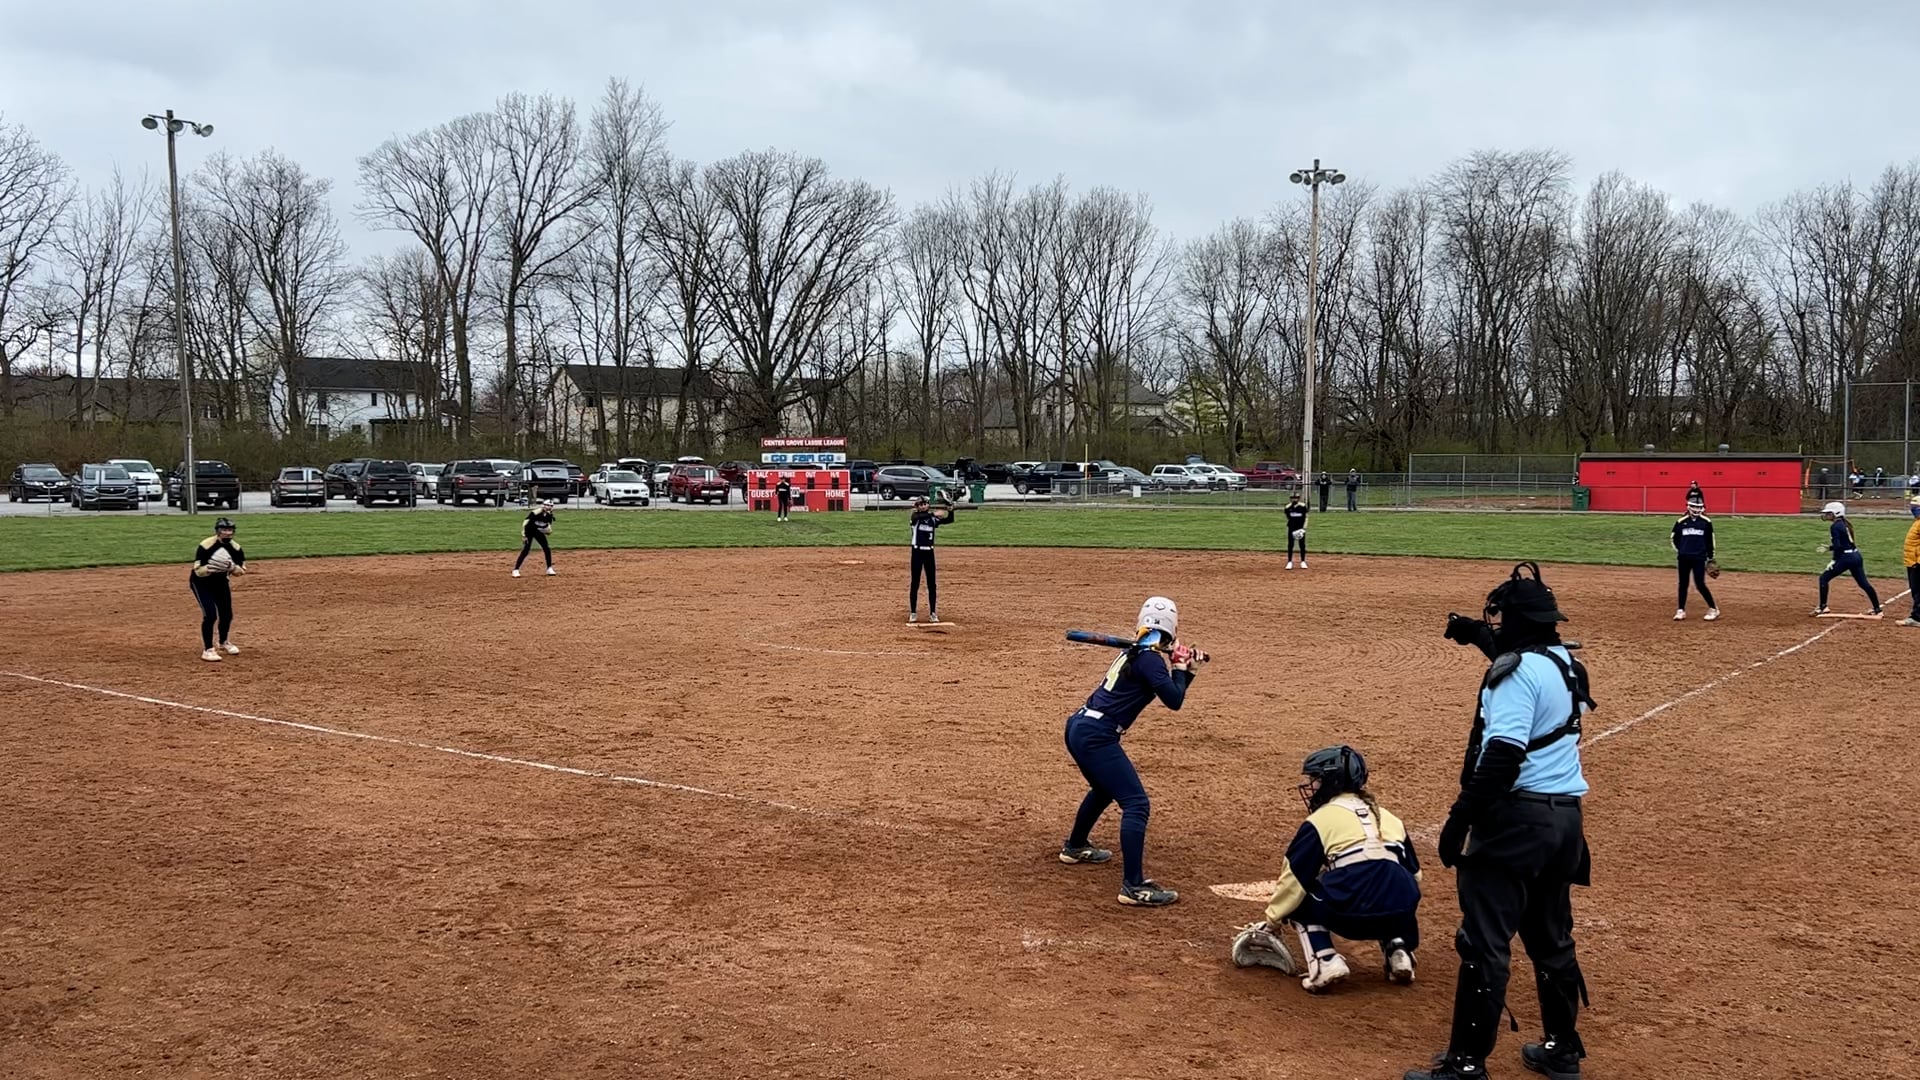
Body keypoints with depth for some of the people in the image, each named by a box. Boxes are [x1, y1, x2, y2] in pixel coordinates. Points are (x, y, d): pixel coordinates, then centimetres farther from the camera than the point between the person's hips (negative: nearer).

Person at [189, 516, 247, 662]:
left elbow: (242, 571, -9)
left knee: (227, 615, 10)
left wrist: (232, 568, -30)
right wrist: (209, 568, -48)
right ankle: (207, 650, -6)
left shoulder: (235, 548, -13)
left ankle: (224, 643, 37)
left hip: (221, 582, 5)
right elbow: (198, 571, -28)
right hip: (201, 583, -5)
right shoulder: (205, 546, -27)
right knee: (210, 614, -18)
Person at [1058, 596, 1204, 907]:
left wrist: (1186, 668, 14)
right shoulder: (1149, 658, -11)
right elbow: (1174, 701, -16)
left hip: (1079, 728, 10)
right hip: (1096, 737, -10)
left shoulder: (1135, 653, 17)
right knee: (1136, 804, -12)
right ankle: (1134, 886, -18)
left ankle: (1075, 847, 53)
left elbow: (1171, 693, 26)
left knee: (1105, 789, 34)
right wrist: (1179, 667, -1)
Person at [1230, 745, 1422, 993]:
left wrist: (1272, 922, 20)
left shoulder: (1321, 819, 8)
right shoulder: (1389, 818, 23)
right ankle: (1397, 950, 15)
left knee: (1299, 900, 23)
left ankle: (1325, 961, 2)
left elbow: (1294, 878, 9)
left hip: (1350, 915, -5)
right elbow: (1414, 874, 26)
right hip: (1399, 915, 5)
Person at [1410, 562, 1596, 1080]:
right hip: (1565, 818, 9)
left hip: (1517, 817, -9)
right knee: (1552, 938, 20)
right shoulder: (1565, 662, 10)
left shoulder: (1517, 670, -16)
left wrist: (1460, 819, -21)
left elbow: (1503, 756, -23)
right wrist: (1482, 636, 22)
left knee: (1485, 942, -4)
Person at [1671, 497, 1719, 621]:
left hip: (1699, 558, -2)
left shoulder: (1706, 522, 0)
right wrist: (1678, 550, 3)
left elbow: (1710, 540, 7)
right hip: (1684, 558, 2)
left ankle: (1713, 610, 6)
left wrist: (1710, 558, 8)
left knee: (1700, 584, -7)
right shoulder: (1681, 521, 2)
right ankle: (1681, 610, 14)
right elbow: (1674, 538, 12)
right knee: (1683, 583, 6)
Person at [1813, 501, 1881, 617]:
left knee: (1824, 578, 0)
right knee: (1863, 582, 15)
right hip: (1857, 556, 9)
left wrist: (1834, 561, -18)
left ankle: (1823, 607, -1)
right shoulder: (1845, 524, 15)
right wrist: (1829, 548, 27)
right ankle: (1877, 608, 19)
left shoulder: (1834, 526, -11)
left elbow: (1838, 546, -19)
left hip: (1846, 558, -9)